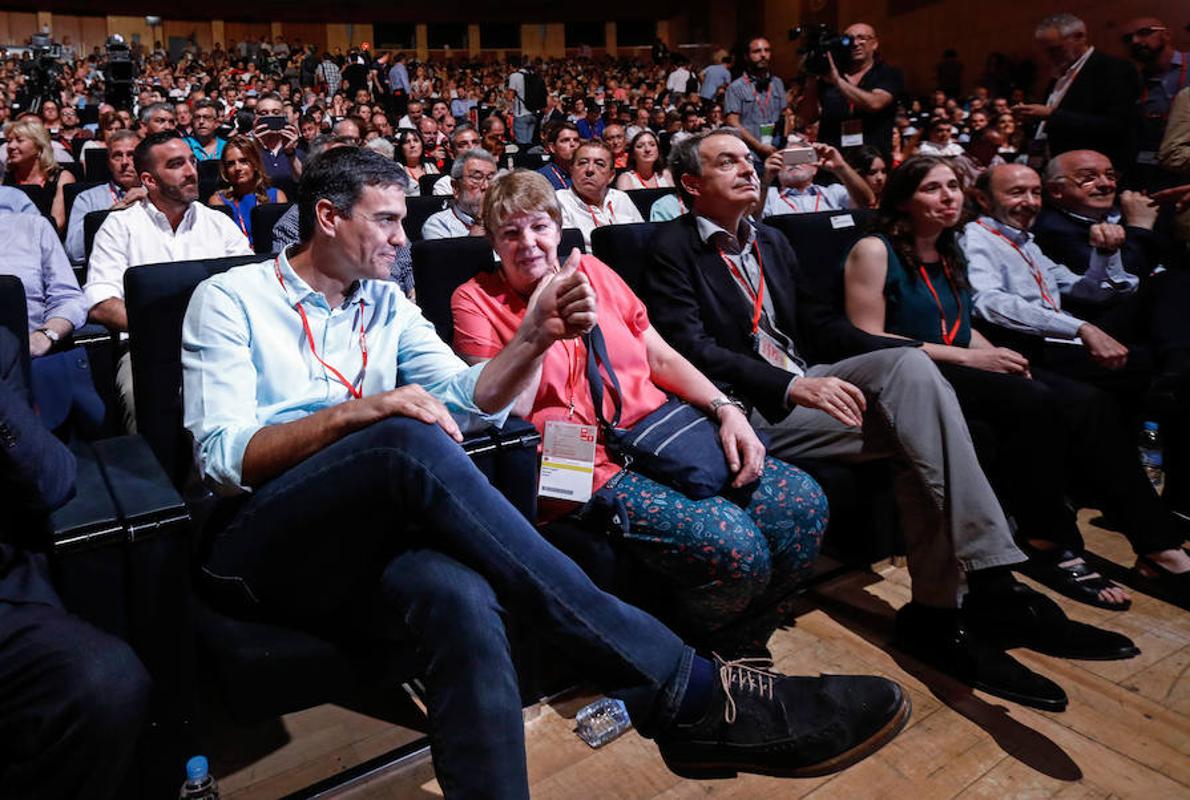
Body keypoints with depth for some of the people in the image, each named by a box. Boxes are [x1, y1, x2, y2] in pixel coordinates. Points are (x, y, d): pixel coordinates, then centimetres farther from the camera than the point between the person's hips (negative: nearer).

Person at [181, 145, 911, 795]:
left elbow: (469, 399, 5)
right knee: (410, 442, -35)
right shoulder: (230, 298, 4)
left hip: (368, 531, 4)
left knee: (462, 599, -35)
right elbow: (222, 455, -8)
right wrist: (351, 413, -22)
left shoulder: (386, 303, 17)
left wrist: (536, 336, -13)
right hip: (259, 545, -3)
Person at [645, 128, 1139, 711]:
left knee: (907, 365, -23)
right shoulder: (673, 248, -2)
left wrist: (910, 354, 2)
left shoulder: (770, 242, 23)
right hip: (748, 410, -6)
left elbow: (818, 322, 19)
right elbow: (692, 347, -14)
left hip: (797, 386, 6)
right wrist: (792, 385, -26)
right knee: (918, 426, -22)